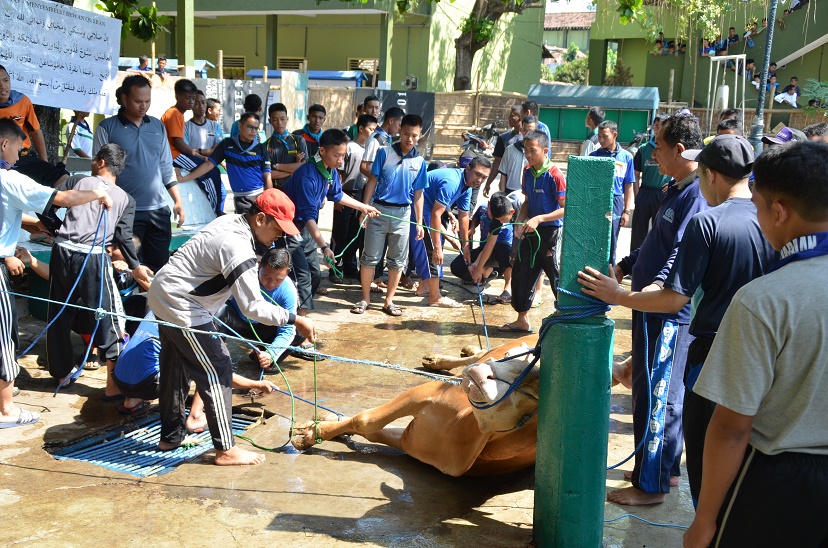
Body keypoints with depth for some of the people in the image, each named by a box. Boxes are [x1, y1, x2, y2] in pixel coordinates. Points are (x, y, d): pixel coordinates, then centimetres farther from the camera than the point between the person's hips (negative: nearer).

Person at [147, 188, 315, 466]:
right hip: (181, 307, -10)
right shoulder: (238, 247, -26)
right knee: (217, 371, -4)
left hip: (163, 295, 10)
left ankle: (171, 435, 35)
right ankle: (225, 449, 2)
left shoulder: (230, 222, 2)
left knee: (175, 369, 20)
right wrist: (294, 320, -22)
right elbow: (252, 307, -27)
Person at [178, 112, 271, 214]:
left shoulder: (260, 149, 3)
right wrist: (183, 178, 0)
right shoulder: (227, 144, 4)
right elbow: (209, 164, 5)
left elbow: (267, 177, 2)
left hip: (260, 195, 0)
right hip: (240, 198, 0)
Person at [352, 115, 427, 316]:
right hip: (379, 209, -2)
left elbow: (418, 194, 7)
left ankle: (389, 301, 19)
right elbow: (372, 181, -2)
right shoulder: (384, 153, -4)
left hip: (403, 214, 2)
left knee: (397, 260, 8)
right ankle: (365, 298, 16)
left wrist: (419, 223, 5)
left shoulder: (419, 162, 3)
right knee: (370, 257, 3)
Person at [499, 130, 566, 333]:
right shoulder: (528, 172, 6)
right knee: (520, 273, 11)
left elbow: (565, 209, -17)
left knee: (557, 277, -1)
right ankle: (522, 320, 23)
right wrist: (521, 222, -1)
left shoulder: (555, 175, -17)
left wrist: (539, 219, -25)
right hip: (531, 232, 8)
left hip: (551, 233, -8)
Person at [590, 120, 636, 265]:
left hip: (615, 205, 0)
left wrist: (626, 211, 1)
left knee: (611, 246, 9)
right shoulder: (593, 156, 0)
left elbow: (628, 187, 4)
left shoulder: (626, 157, 0)